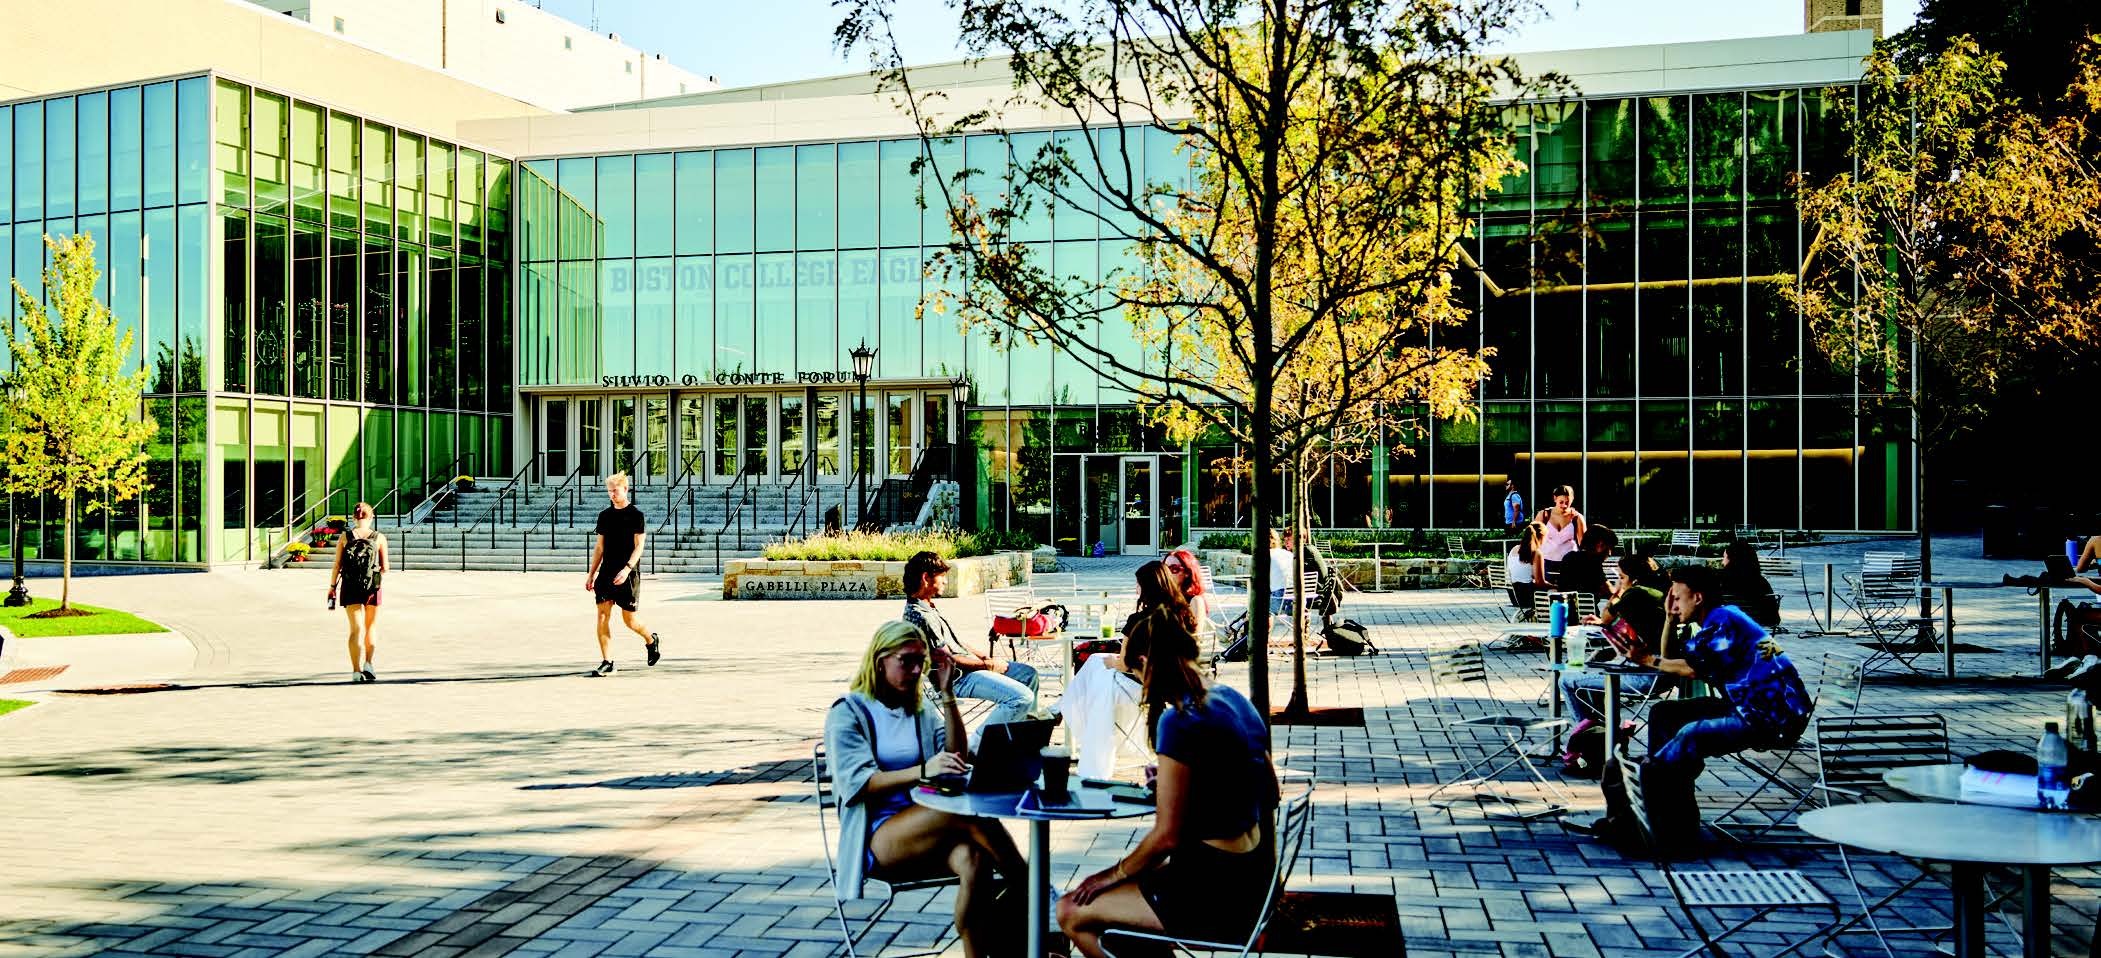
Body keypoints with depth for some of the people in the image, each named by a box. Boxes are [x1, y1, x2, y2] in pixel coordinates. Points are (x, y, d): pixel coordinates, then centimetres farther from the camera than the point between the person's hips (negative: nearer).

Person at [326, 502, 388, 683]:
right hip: (372, 587, 0)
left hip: (350, 588, 0)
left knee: (356, 629, 6)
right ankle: (368, 663, 6)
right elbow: (385, 568, -1)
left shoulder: (344, 537, -1)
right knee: (370, 628, 17)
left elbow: (337, 566, -3)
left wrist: (332, 586, 7)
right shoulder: (379, 537, -3)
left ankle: (356, 670, 0)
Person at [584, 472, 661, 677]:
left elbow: (639, 546, -9)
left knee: (629, 619, 1)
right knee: (602, 614, -6)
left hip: (627, 574, -4)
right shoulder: (604, 515, 11)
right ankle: (607, 662, -2)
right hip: (606, 572, 5)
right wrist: (591, 573, 12)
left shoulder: (635, 515, -4)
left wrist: (627, 569, -21)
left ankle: (652, 640, 31)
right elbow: (599, 547, 16)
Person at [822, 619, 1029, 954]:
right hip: (877, 839, -5)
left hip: (925, 831, 5)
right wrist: (922, 771, -27)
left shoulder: (922, 709, 20)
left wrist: (947, 694, 2)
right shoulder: (848, 712, 3)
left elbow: (957, 758, 6)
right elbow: (859, 783, -12)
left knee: (973, 858, -34)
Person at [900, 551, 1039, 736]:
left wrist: (982, 655, 11)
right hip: (958, 679, -11)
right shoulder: (920, 616, -22)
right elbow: (948, 659, -21)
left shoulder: (927, 608, 12)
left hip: (968, 665, 11)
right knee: (1023, 697, -23)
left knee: (1028, 674, 19)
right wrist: (988, 664, -11)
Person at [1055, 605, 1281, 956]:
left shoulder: (1178, 723, -22)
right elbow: (1270, 796, 15)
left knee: (1071, 913, 1)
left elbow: (1167, 835, -20)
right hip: (1253, 877, 9)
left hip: (1213, 894, -9)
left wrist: (1114, 874, -4)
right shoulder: (1233, 699, 4)